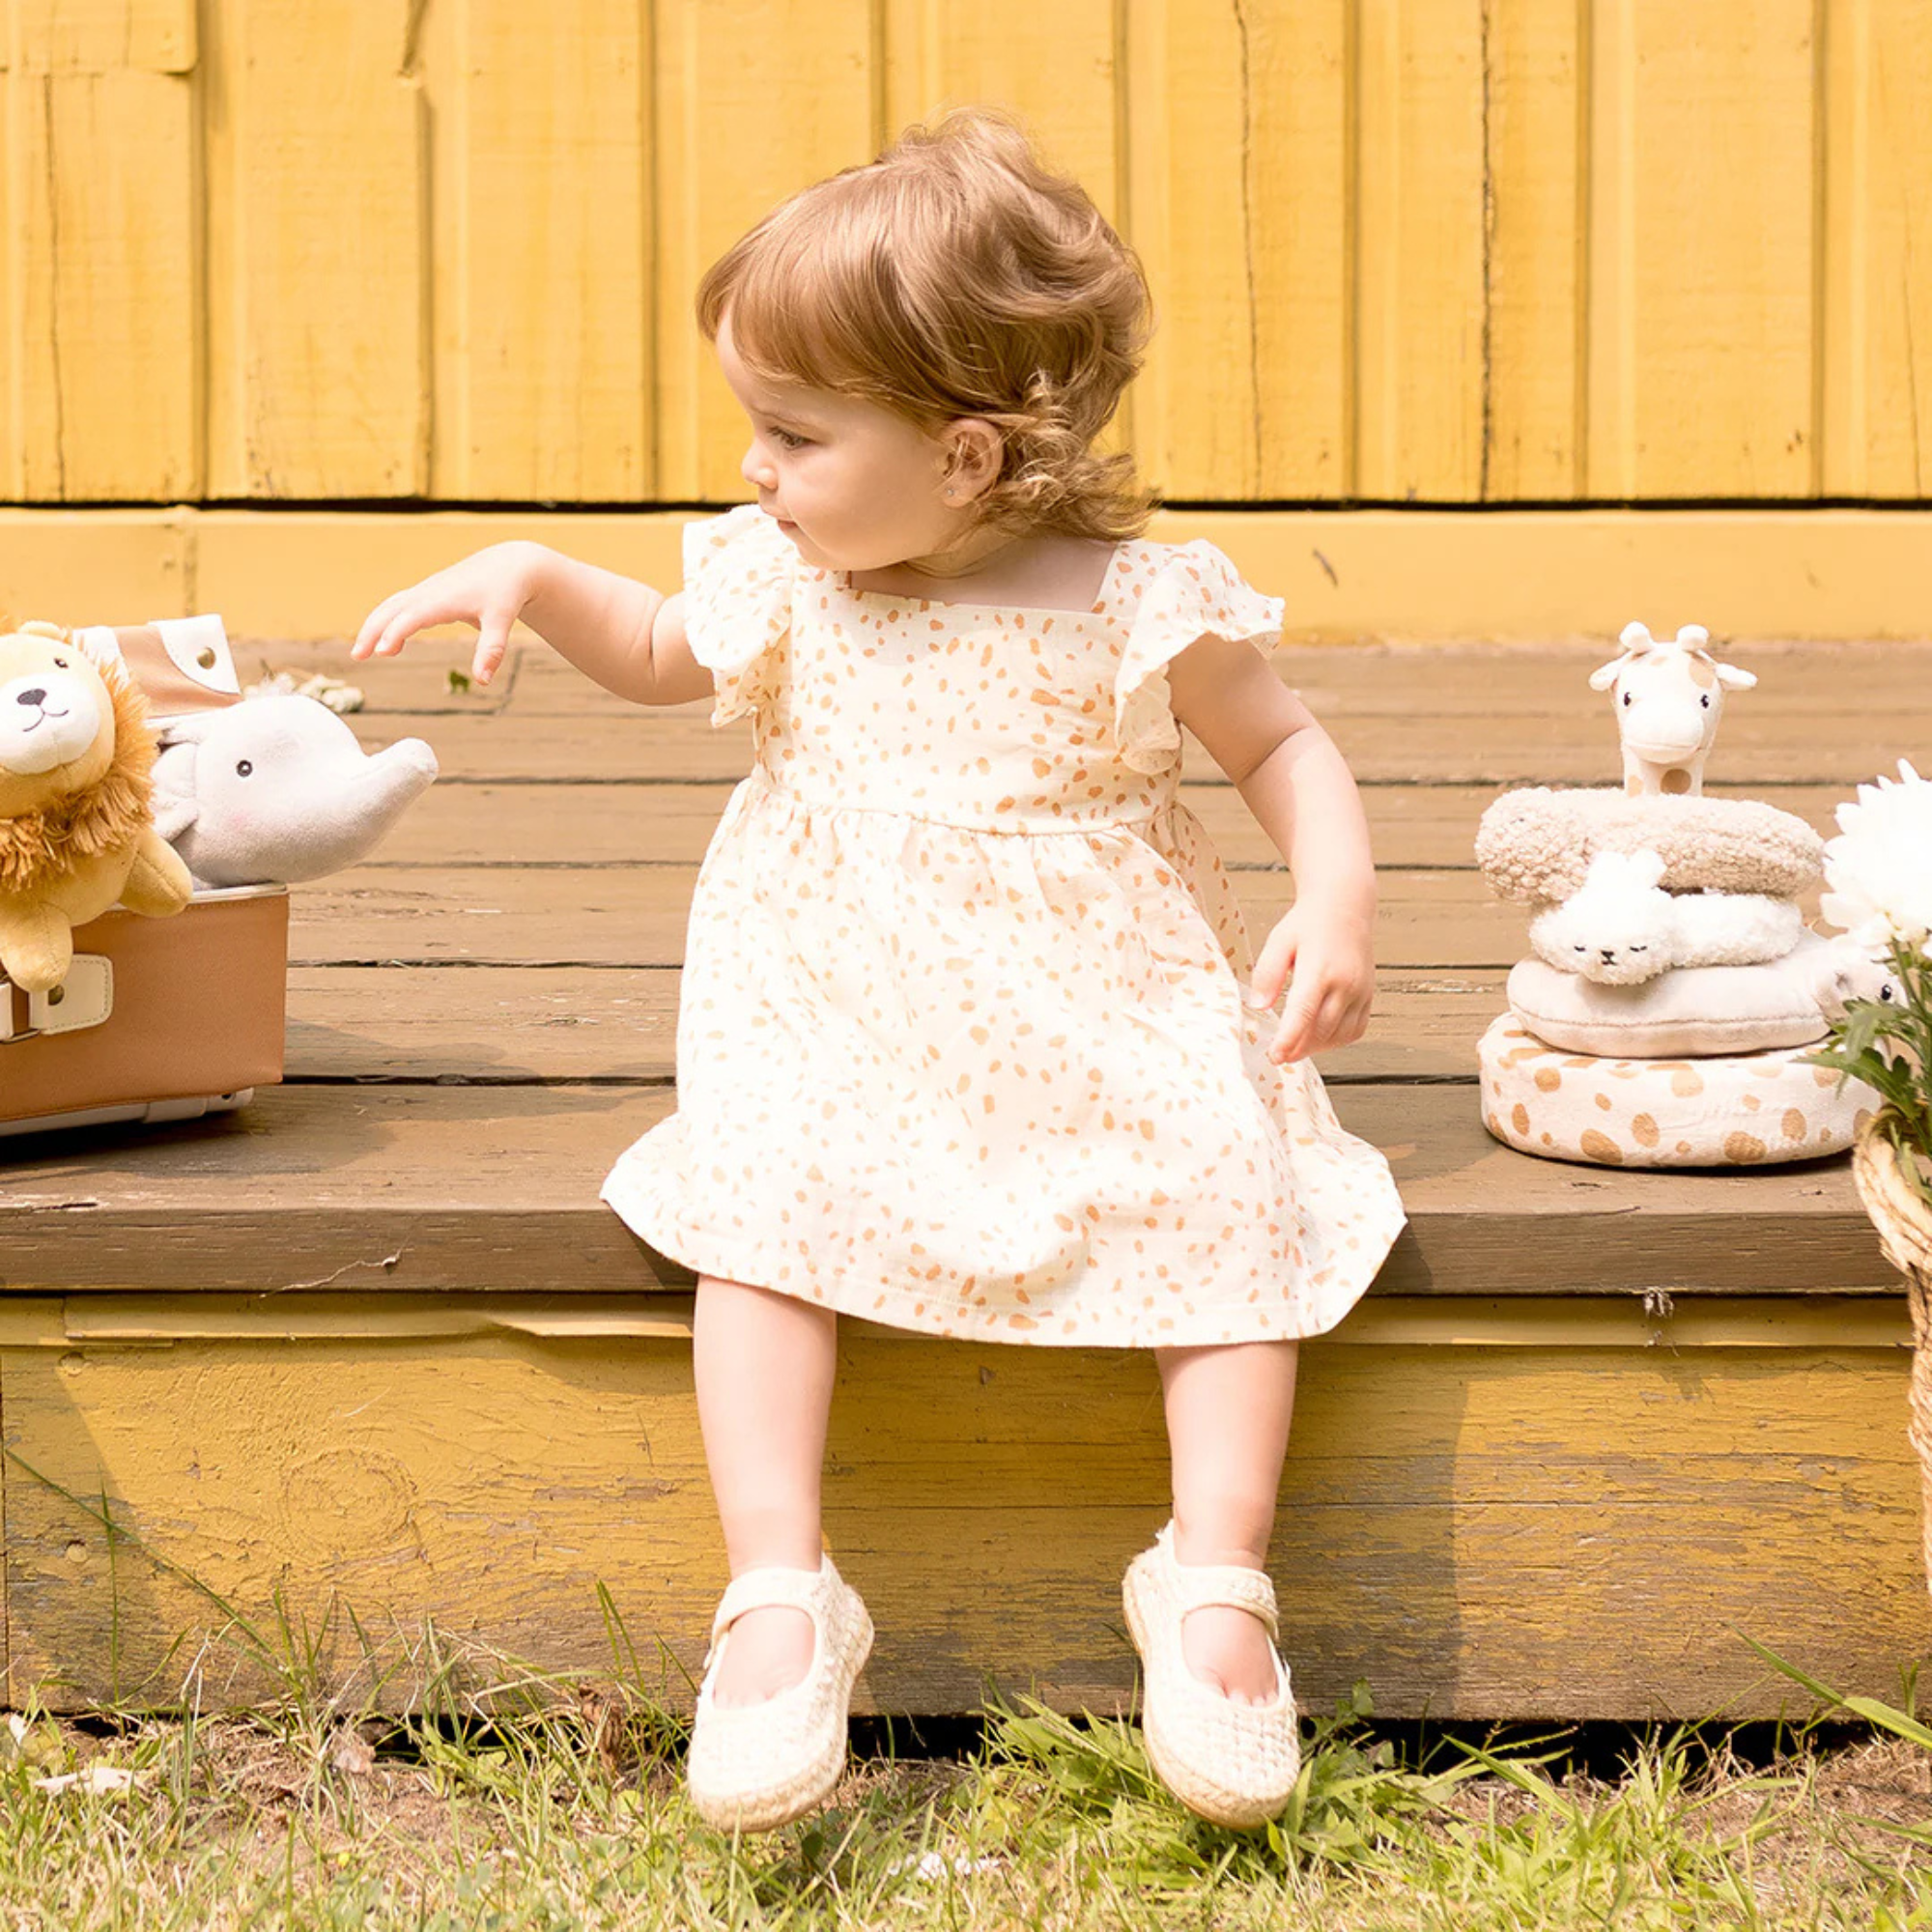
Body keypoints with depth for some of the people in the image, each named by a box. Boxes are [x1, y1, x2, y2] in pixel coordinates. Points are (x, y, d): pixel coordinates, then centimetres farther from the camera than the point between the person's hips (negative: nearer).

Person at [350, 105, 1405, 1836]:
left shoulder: (1140, 606, -10)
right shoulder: (786, 584, 2)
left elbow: (1284, 744, 3)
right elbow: (665, 658, 22)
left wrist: (1338, 896, -15)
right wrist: (528, 576, 6)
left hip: (1111, 1028, -2)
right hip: (843, 1029, 2)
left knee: (1233, 1198, -23)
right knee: (755, 1197, -24)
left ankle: (1215, 1579, -13)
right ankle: (778, 1591, -21)